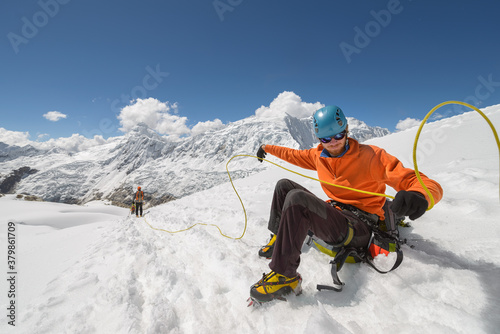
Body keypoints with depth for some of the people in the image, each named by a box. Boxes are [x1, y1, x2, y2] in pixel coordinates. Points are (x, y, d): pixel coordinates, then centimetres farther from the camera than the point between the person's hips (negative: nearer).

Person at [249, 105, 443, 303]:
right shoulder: (318, 156, 5)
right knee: (284, 185, 5)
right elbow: (293, 154, 24)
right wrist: (267, 149, 31)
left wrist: (419, 196, -42)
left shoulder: (371, 155, -13)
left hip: (359, 229, -7)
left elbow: (423, 183, -18)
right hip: (333, 215, 7)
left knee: (297, 198, -31)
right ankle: (278, 238, 16)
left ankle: (284, 276, -23)